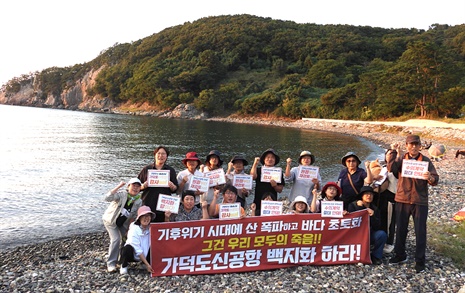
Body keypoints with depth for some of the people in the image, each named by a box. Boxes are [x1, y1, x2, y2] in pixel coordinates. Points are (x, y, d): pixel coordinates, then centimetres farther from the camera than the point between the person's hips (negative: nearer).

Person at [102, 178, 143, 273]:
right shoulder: (121, 194, -27)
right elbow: (107, 198, -44)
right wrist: (119, 186, -43)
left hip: (123, 223, 5)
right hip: (110, 220, -5)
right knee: (116, 239, -19)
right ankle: (111, 263, -6)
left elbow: (133, 217, -2)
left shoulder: (139, 202, -13)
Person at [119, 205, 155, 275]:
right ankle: (124, 266, -5)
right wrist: (147, 264, -28)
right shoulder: (134, 229, -23)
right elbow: (138, 250, -24)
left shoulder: (152, 227, -11)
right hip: (133, 255, -3)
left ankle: (144, 264, 1)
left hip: (145, 255, 3)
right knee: (128, 248, -35)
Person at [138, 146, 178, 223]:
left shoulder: (171, 170, 12)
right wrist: (143, 186, -11)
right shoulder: (147, 169, 10)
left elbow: (175, 189, 10)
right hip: (147, 204, 0)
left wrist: (172, 186, -12)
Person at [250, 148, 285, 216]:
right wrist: (255, 164, -9)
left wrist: (275, 186, -14)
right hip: (258, 202, -1)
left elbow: (280, 190, 6)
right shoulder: (259, 170, 8)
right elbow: (253, 176, -14)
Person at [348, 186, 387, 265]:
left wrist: (373, 216, -24)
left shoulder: (374, 209, 2)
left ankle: (376, 256, -3)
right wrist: (359, 208, -25)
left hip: (369, 235, 3)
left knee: (382, 234, -22)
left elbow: (377, 227, -6)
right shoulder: (353, 205, -7)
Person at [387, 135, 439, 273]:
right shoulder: (400, 159, 4)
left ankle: (420, 261, 15)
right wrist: (396, 153, -19)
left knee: (420, 232, 3)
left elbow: (435, 180, -6)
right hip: (402, 199, 2)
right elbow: (391, 168, -16)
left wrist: (430, 178, -28)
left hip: (420, 201, -1)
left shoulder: (426, 160, 1)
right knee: (400, 229, 12)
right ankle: (400, 255, 29)